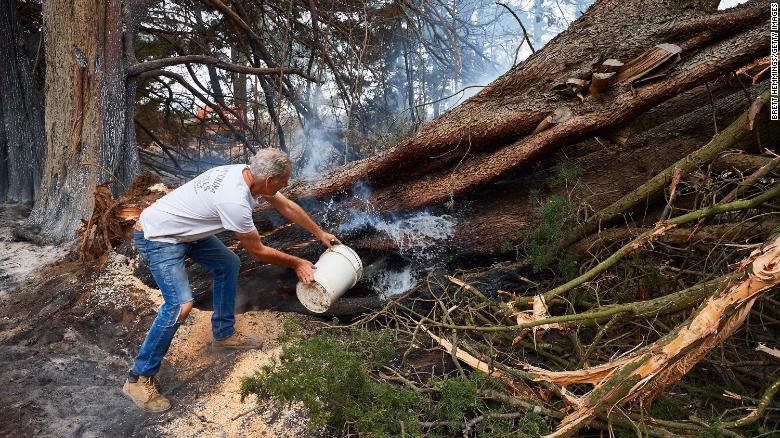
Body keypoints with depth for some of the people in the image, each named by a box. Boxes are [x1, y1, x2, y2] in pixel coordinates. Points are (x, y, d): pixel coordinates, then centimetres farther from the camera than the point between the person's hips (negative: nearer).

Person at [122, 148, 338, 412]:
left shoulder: (246, 172, -8)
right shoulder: (234, 202, -34)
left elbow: (286, 206, 6)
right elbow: (258, 252, -18)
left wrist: (321, 234, 14)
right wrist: (296, 264, -4)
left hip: (184, 231, 10)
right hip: (157, 238, -10)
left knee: (228, 263, 15)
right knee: (180, 304, -21)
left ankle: (223, 333, 28)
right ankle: (139, 378, -2)